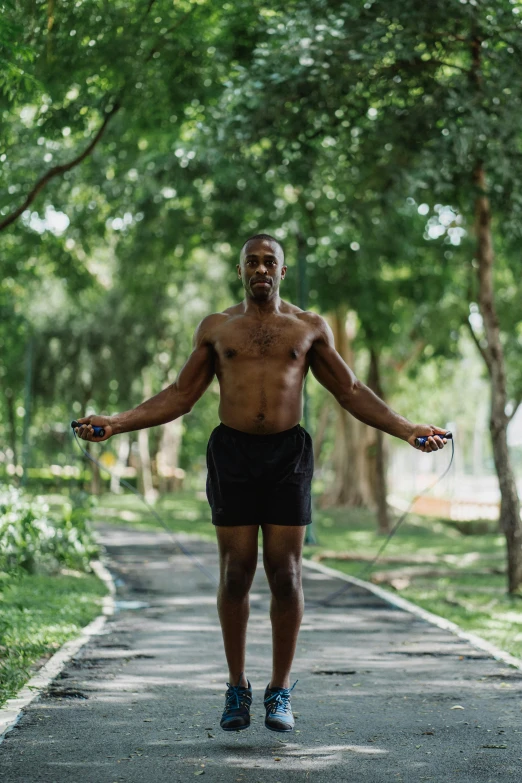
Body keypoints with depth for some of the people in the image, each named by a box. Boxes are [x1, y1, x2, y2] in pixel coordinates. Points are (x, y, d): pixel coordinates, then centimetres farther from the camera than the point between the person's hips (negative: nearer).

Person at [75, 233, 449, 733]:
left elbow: (351, 392, 12)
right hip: (232, 451, 0)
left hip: (288, 453, 0)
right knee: (235, 573, 0)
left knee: (285, 575, -2)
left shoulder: (310, 328, 10)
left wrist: (405, 429, 1)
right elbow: (180, 396, 12)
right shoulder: (216, 328, 11)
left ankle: (280, 692, 8)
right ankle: (237, 688, 13)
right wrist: (115, 424, 3)